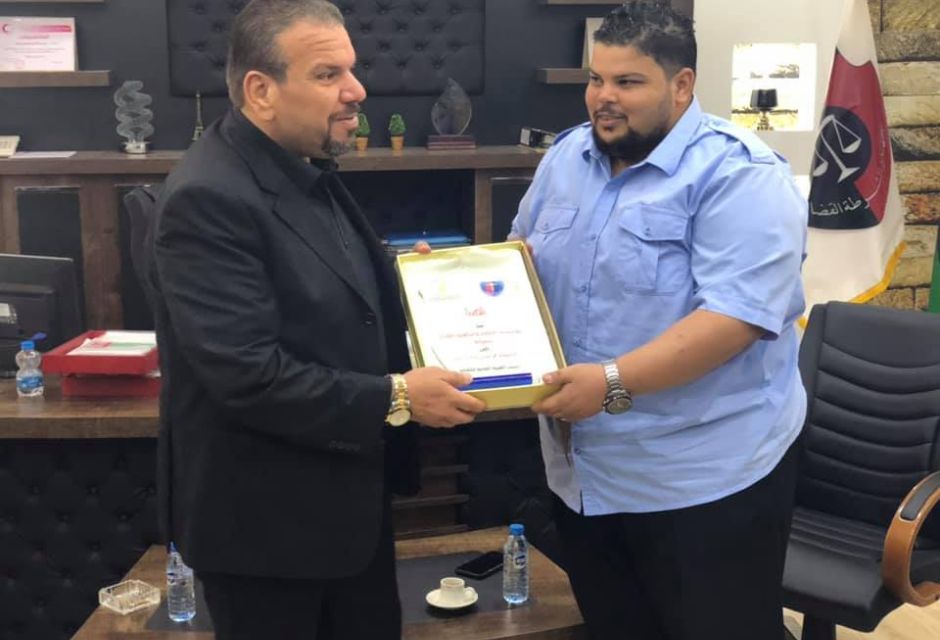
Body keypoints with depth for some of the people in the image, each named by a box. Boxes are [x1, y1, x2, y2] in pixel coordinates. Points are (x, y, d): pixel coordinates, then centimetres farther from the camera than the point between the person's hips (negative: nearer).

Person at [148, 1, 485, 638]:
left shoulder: (309, 173, 6)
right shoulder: (209, 199, -24)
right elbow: (248, 376, -29)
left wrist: (399, 281, 1)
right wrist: (396, 398, -24)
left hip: (349, 495, 9)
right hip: (266, 520, -9)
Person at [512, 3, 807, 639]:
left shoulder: (739, 174, -17)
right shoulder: (567, 158, 6)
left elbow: (736, 314, -26)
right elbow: (523, 259, 19)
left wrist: (614, 382, -31)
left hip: (706, 478, -6)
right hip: (583, 470, 7)